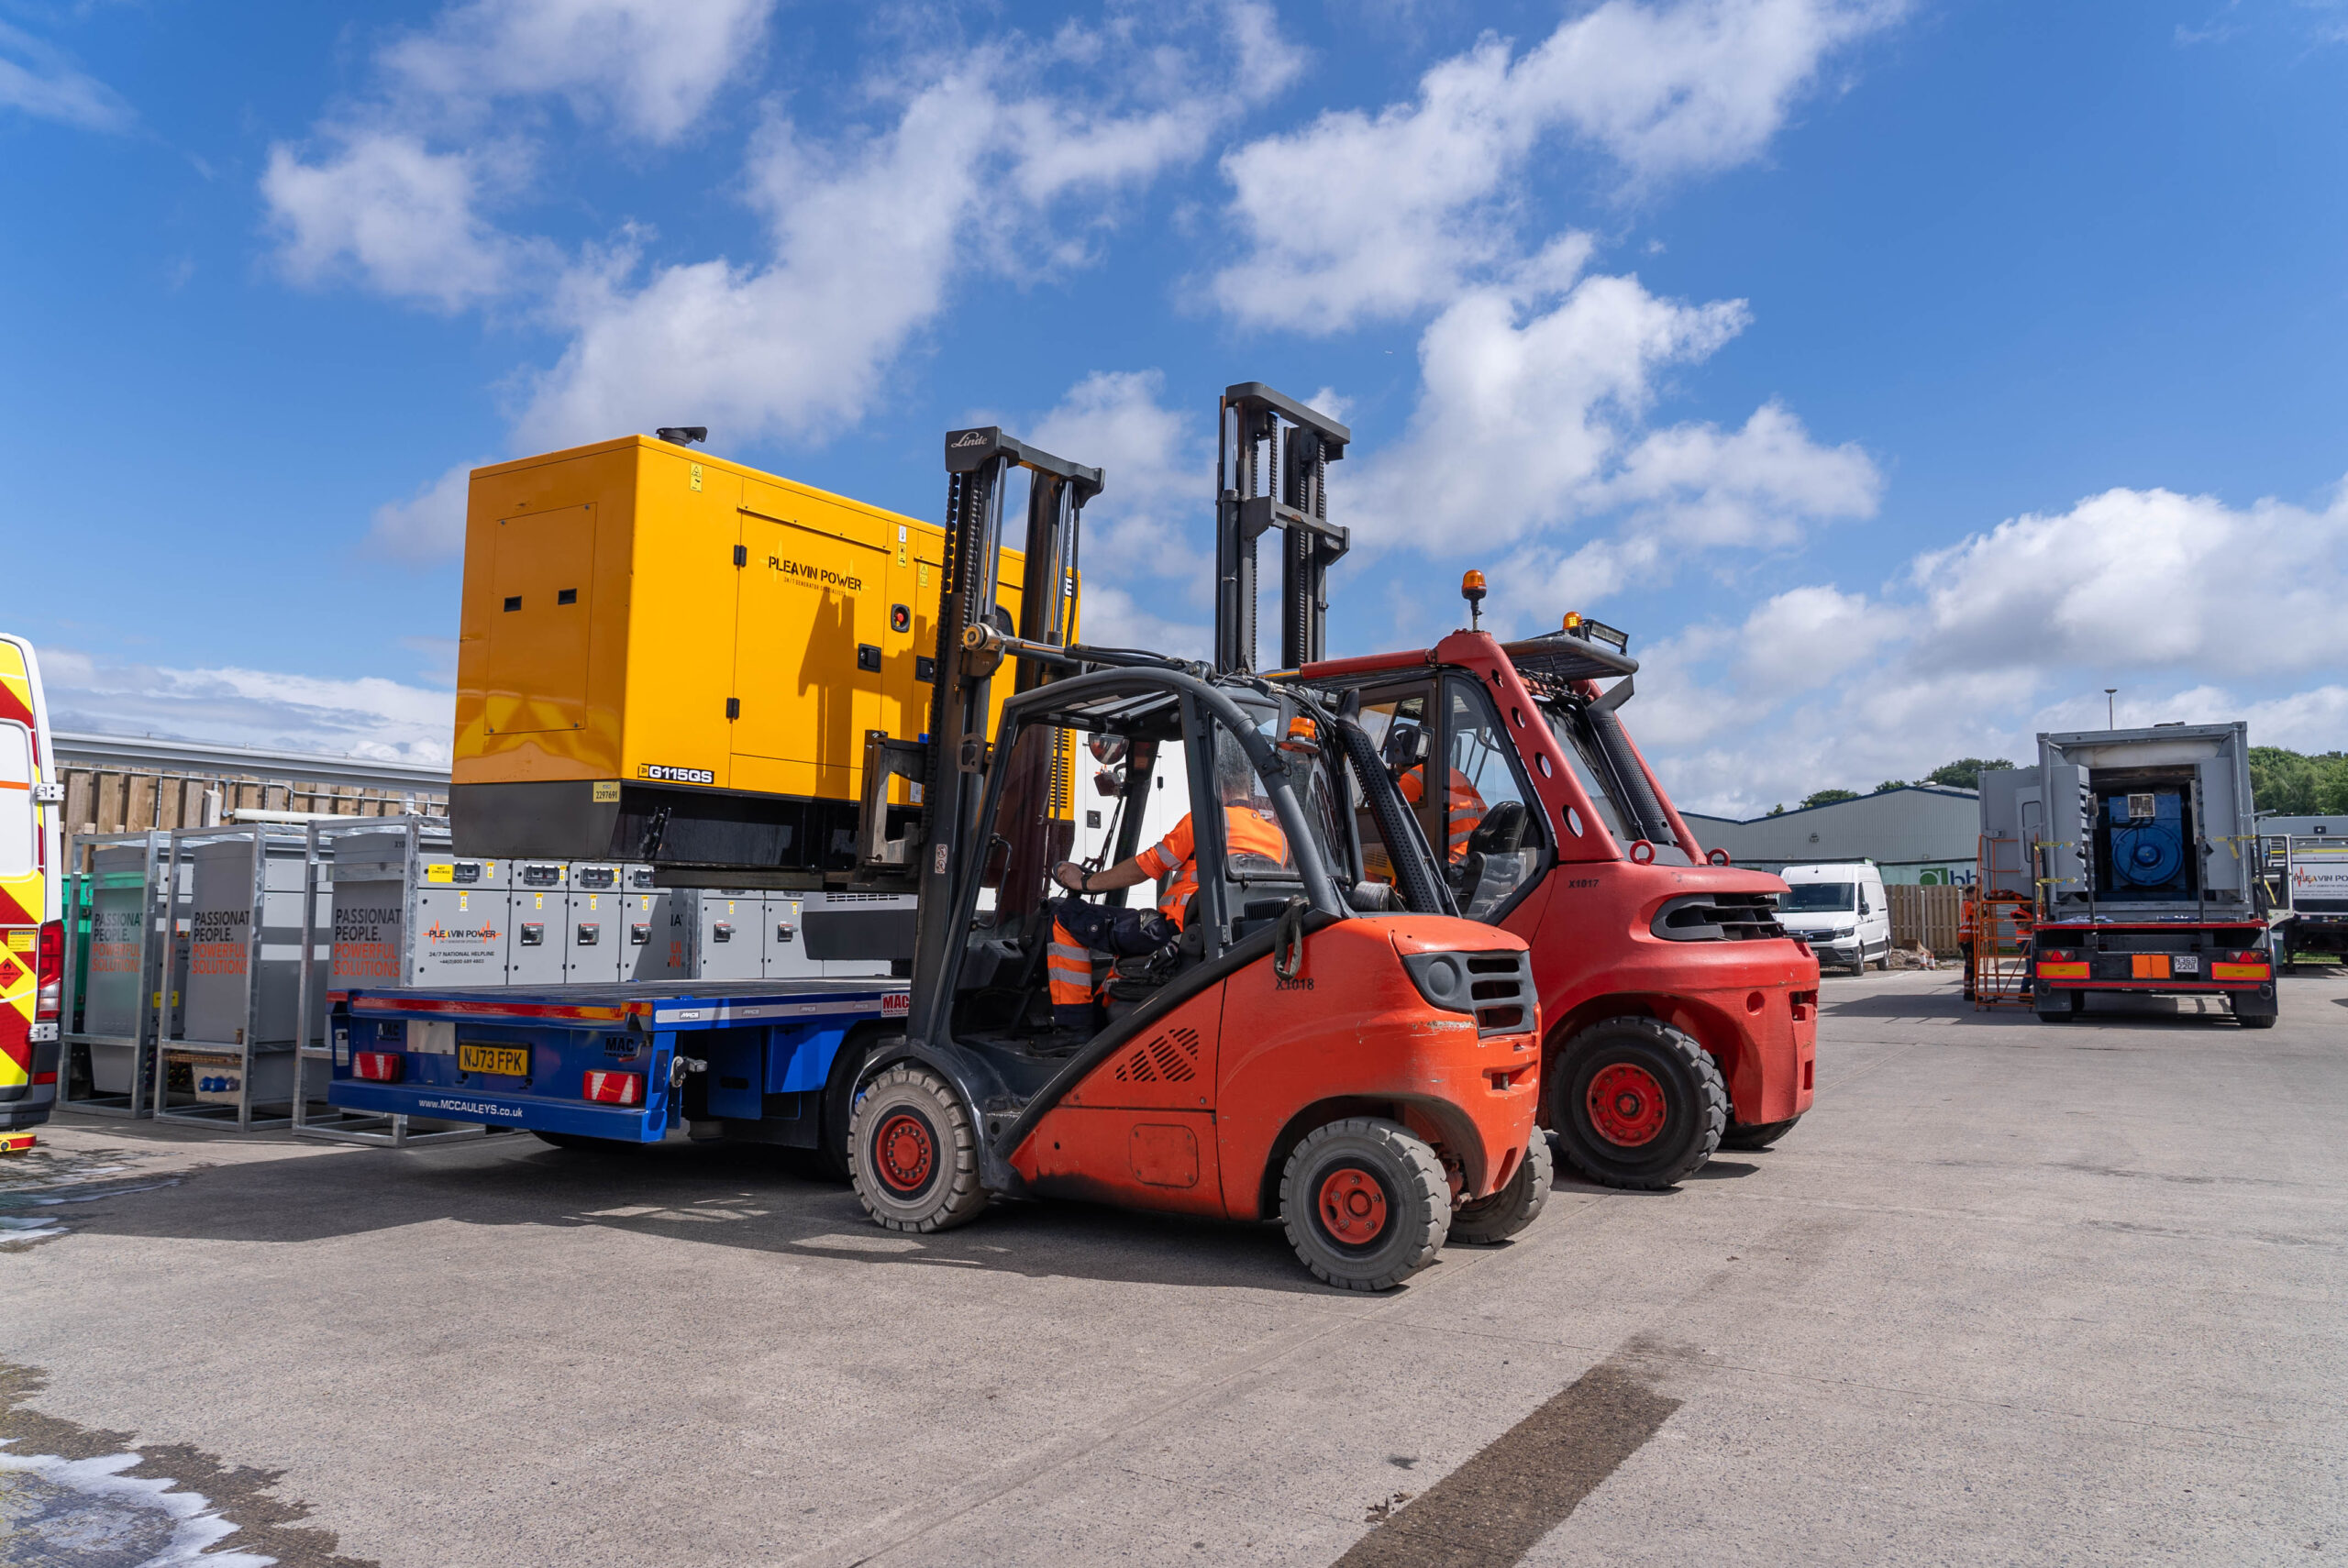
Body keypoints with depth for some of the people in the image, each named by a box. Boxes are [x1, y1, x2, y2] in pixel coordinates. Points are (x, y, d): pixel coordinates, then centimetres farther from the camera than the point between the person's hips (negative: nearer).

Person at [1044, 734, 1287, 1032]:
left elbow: (1146, 867, -2)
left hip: (1175, 931, -8)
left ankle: (1074, 1027, 0)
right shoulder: (1279, 838, 9)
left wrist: (1086, 882, 10)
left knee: (1063, 916, 2)